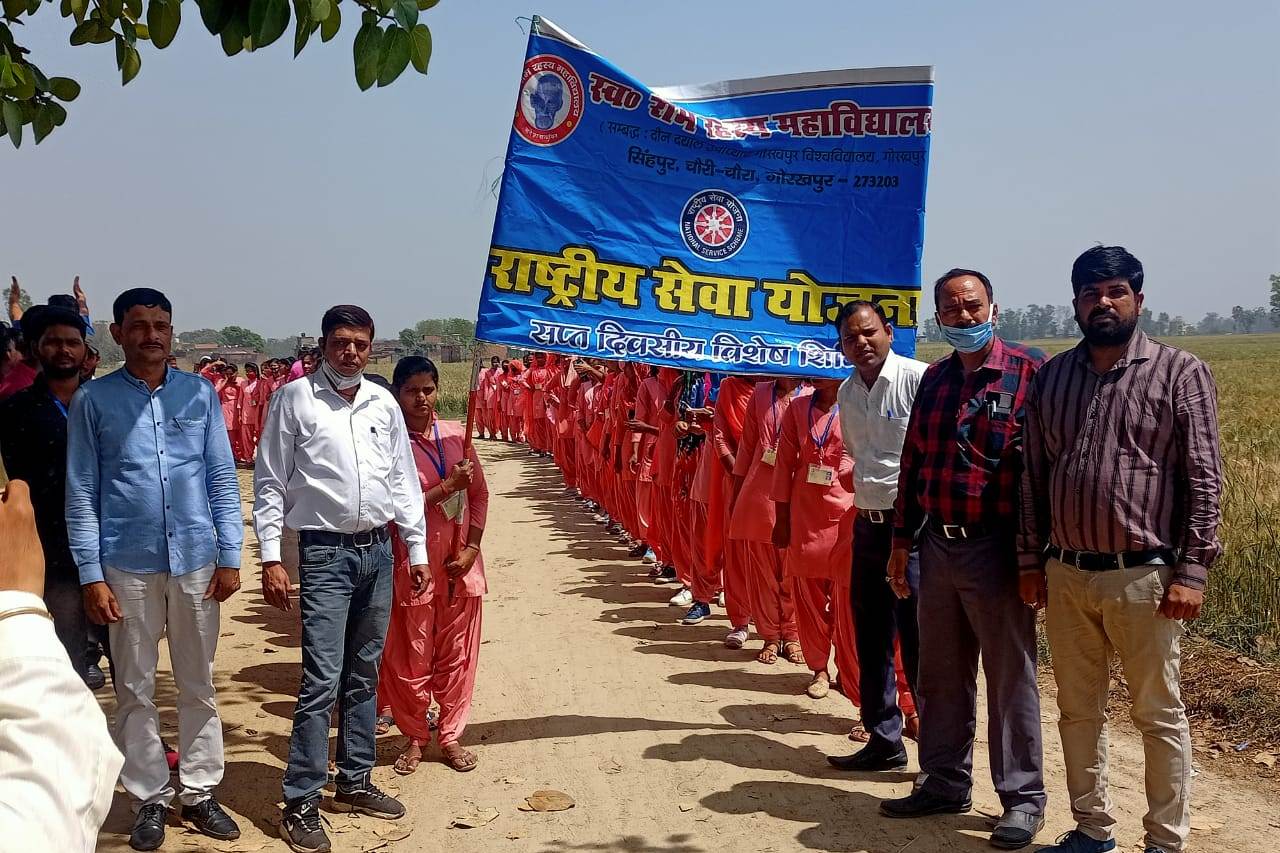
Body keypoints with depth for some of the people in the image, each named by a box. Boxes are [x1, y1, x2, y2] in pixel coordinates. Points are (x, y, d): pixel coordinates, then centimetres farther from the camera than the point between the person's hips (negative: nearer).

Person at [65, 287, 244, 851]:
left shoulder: (199, 393, 4)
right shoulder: (94, 400, 0)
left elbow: (223, 479, 5)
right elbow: (81, 493, 0)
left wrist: (229, 556, -1)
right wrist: (92, 576, -5)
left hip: (196, 561, 1)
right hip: (127, 566, -1)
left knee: (198, 686, 10)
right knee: (134, 690, 8)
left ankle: (199, 793, 22)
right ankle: (149, 799, 22)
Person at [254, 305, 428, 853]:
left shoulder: (383, 403, 8)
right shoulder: (295, 398, -4)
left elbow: (404, 480, 13)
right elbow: (269, 484, -3)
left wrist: (417, 549, 10)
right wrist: (271, 558, -9)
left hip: (378, 550, 5)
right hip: (325, 551, -5)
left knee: (363, 675, 13)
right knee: (321, 681, -8)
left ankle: (354, 783, 26)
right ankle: (301, 804, 3)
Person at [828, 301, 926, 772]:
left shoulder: (919, 379, -12)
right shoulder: (848, 393, 12)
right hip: (867, 523, 8)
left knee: (919, 644, -5)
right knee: (871, 641, 13)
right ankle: (884, 739, 26)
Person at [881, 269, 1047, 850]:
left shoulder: (1030, 372, -7)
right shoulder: (934, 378, 12)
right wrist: (901, 541, 13)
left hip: (997, 551, -6)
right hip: (937, 546, 6)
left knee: (1010, 678, 5)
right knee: (940, 676, 15)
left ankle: (1023, 798, 19)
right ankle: (945, 781, 29)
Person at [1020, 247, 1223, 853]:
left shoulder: (1180, 372, -3)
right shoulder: (1052, 376, 10)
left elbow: (1204, 479, -6)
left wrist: (1191, 571, -12)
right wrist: (1031, 560, 9)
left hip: (1143, 576, -4)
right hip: (1066, 575, 5)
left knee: (1158, 714, 6)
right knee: (1077, 709, 14)